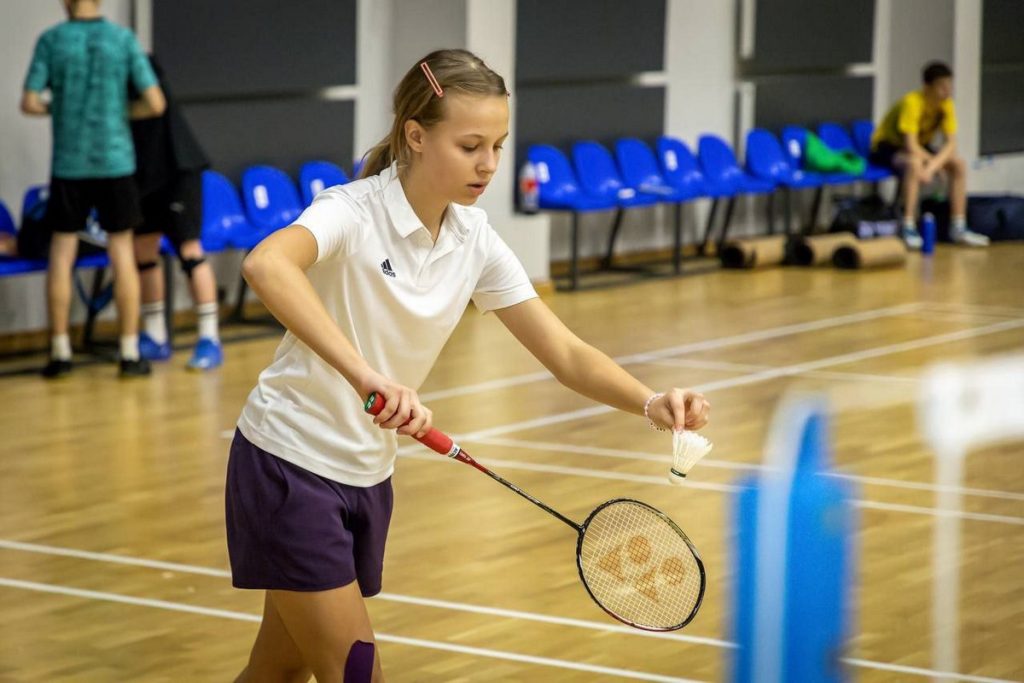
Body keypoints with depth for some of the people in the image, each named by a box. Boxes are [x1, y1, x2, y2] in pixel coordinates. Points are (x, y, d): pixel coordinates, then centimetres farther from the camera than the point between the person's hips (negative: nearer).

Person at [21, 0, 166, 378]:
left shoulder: (51, 40, -3)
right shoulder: (124, 39, -4)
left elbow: (29, 103, -6)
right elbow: (155, 104, -6)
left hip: (69, 164, 0)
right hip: (115, 162, 0)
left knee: (61, 253, 9)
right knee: (121, 252, 6)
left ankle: (60, 351, 10)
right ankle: (130, 353, 6)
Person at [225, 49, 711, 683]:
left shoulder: (474, 239, -2)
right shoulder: (354, 212, -22)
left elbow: (567, 353, -2)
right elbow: (265, 264, -44)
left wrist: (653, 402, -22)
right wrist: (363, 373, -54)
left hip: (368, 478, 7)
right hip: (290, 465, -7)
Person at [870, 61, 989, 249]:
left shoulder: (946, 105, -10)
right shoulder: (913, 102, -29)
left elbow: (951, 144, -16)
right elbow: (911, 146, -33)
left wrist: (932, 166, -32)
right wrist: (934, 162, -28)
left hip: (921, 147, 7)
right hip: (886, 147, -7)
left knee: (958, 163, -11)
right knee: (915, 163, -38)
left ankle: (958, 227, -5)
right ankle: (909, 228, -36)